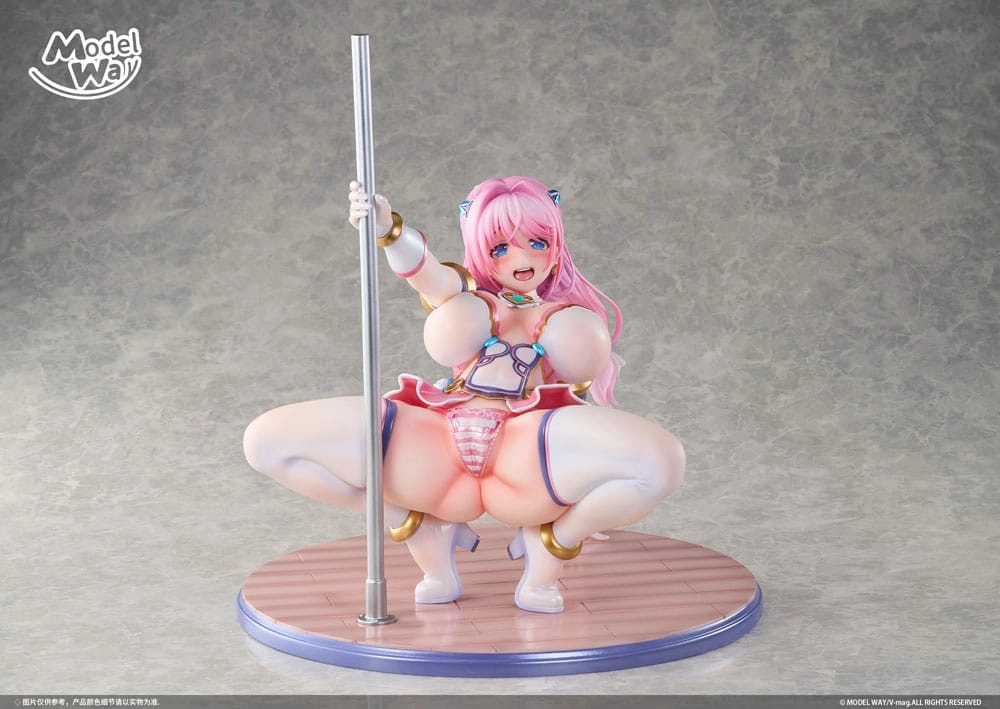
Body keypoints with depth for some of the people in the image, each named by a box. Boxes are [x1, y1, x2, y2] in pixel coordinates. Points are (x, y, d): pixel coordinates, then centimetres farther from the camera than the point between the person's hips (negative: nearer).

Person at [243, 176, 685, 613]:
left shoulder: (575, 318, 23)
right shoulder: (463, 295, 21)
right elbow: (422, 269, -3)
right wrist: (387, 227, -23)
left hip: (529, 446, -1)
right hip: (434, 445, 1)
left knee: (663, 461, -32)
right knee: (267, 441, -11)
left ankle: (553, 540, 1)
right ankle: (422, 530, 5)